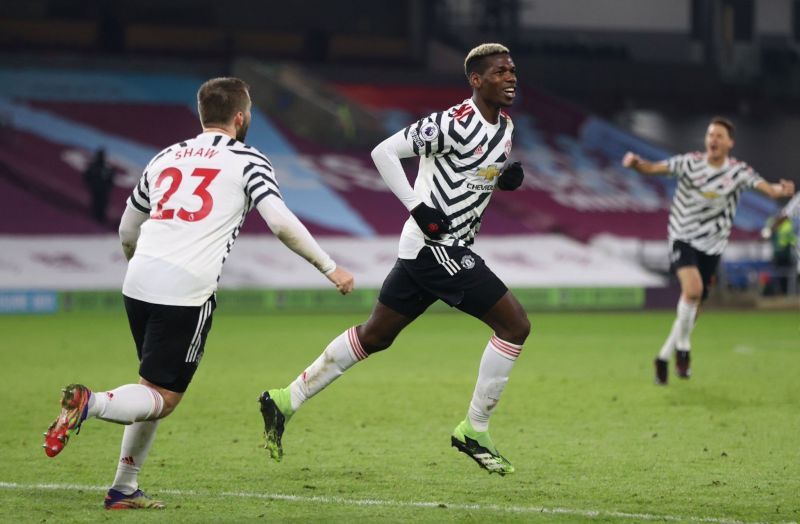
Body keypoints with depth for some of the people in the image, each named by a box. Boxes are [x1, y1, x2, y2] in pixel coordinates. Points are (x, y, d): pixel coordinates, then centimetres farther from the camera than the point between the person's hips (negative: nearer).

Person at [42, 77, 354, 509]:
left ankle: (124, 489, 17)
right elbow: (281, 221, -7)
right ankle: (89, 403, -27)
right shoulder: (247, 161, 5)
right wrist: (329, 267, 2)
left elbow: (127, 232, 28)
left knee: (153, 390, 20)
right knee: (164, 397, -1)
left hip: (139, 282, 6)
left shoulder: (166, 157, 21)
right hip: (187, 291, -6)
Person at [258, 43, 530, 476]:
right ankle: (474, 431, -2)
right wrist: (419, 208, -20)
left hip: (448, 248, 10)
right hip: (435, 246, -10)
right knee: (515, 326, -11)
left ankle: (284, 402, 21)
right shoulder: (456, 124, -18)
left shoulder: (504, 127, 11)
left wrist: (507, 178, 4)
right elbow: (384, 151, -18)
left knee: (374, 336, 15)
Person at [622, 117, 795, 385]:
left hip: (711, 246, 3)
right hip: (683, 239, -3)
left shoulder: (738, 171, -5)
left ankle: (664, 356, 28)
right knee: (693, 289, -28)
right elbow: (653, 168, -12)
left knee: (693, 306, 8)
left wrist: (780, 190, -39)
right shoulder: (690, 162, -7)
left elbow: (768, 188, -15)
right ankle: (683, 346, -9)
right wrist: (637, 164, -35)